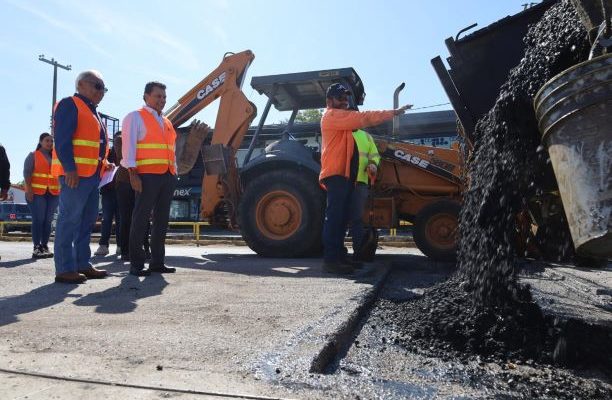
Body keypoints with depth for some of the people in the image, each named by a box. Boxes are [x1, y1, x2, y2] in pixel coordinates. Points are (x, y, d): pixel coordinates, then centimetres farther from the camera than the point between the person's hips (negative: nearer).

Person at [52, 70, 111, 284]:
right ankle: (65, 269, -5)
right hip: (75, 174, -10)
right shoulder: (70, 105, -4)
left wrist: (104, 163, 12)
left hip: (92, 175, 10)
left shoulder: (92, 112, 25)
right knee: (69, 220, -8)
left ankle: (83, 264, 18)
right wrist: (70, 168, -22)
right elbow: (62, 139, -14)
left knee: (87, 221, 11)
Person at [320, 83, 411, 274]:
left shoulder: (341, 118, 28)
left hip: (344, 174, 10)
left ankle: (339, 256, 15)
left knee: (341, 217, 10)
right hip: (336, 174, -10)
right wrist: (393, 112, -12)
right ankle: (330, 260, -13)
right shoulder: (332, 115, -6)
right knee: (334, 217, -13)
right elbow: (363, 118, -14)